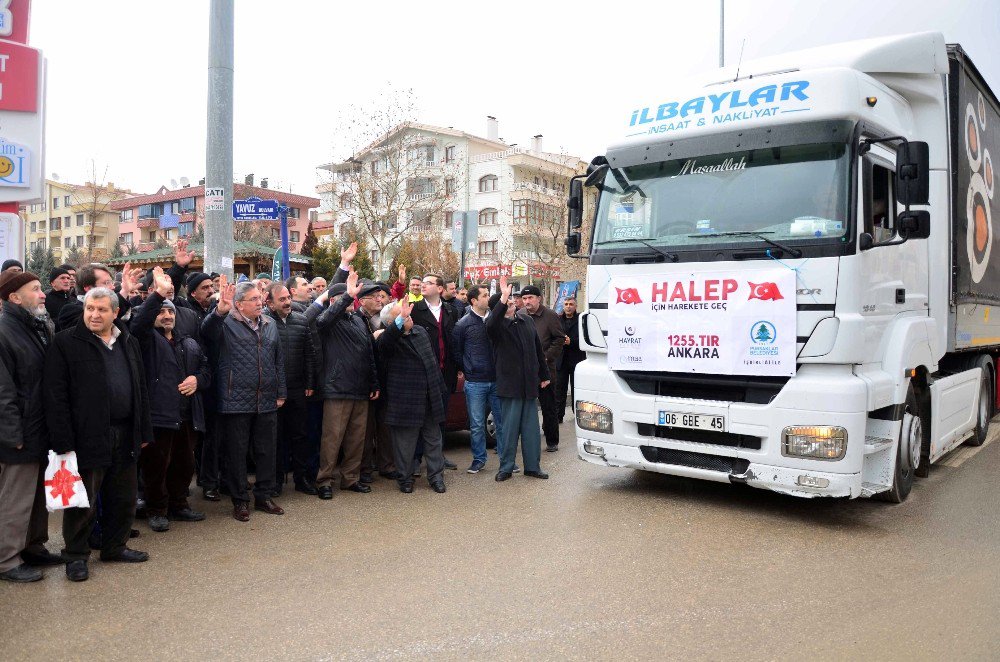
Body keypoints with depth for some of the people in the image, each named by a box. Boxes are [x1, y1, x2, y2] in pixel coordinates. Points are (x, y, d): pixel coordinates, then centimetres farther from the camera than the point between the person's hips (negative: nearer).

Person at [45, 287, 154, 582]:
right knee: (83, 501, 6)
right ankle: (76, 555, 23)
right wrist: (63, 441, -16)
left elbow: (140, 390, 14)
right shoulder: (65, 343, -7)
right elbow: (56, 396, -11)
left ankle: (115, 547, 32)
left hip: (124, 436, 6)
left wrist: (144, 432, 11)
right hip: (87, 437, -5)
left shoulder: (129, 343, 11)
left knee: (123, 498, 15)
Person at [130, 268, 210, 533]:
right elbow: (138, 322, -21)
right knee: (156, 465, 1)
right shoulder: (147, 338, 2)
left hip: (188, 416, 6)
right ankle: (157, 510, 16)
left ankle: (179, 505, 30)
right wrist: (159, 293, -29)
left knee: (184, 464, 14)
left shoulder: (189, 343, 19)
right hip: (159, 414, -5)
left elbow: (206, 369, 23)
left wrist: (198, 379, 0)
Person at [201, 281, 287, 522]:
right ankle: (240, 500, 19)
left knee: (266, 451, 12)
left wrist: (281, 392, 12)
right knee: (237, 453, 6)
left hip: (267, 402, 5)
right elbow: (206, 330, -26)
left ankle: (264, 496, 26)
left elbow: (279, 361, 16)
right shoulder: (226, 323, -3)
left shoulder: (270, 325, 12)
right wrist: (219, 311, -44)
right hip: (236, 401, -5)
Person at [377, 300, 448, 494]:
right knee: (405, 442, 5)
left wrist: (438, 385, 17)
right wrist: (400, 321, -48)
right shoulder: (389, 337, -9)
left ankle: (436, 476, 22)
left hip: (430, 396, 6)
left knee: (433, 438, 11)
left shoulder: (420, 331, 10)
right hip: (405, 400, -5)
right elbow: (384, 343, -36)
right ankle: (405, 478, 20)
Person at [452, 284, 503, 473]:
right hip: (475, 383, -2)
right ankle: (479, 459, 18)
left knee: (502, 421, 6)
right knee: (477, 424, 4)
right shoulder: (463, 324, -2)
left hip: (497, 380, 2)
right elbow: (457, 351, 5)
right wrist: (468, 370, 4)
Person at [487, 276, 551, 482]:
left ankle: (533, 466, 21)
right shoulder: (497, 324, -7)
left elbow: (538, 349, 16)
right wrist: (503, 299, -38)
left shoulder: (526, 321, 10)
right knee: (510, 428, 1)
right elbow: (491, 324, -34)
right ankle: (506, 467, 14)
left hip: (530, 384, 5)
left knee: (531, 427, 11)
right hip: (510, 385, -5)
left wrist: (544, 375, 18)